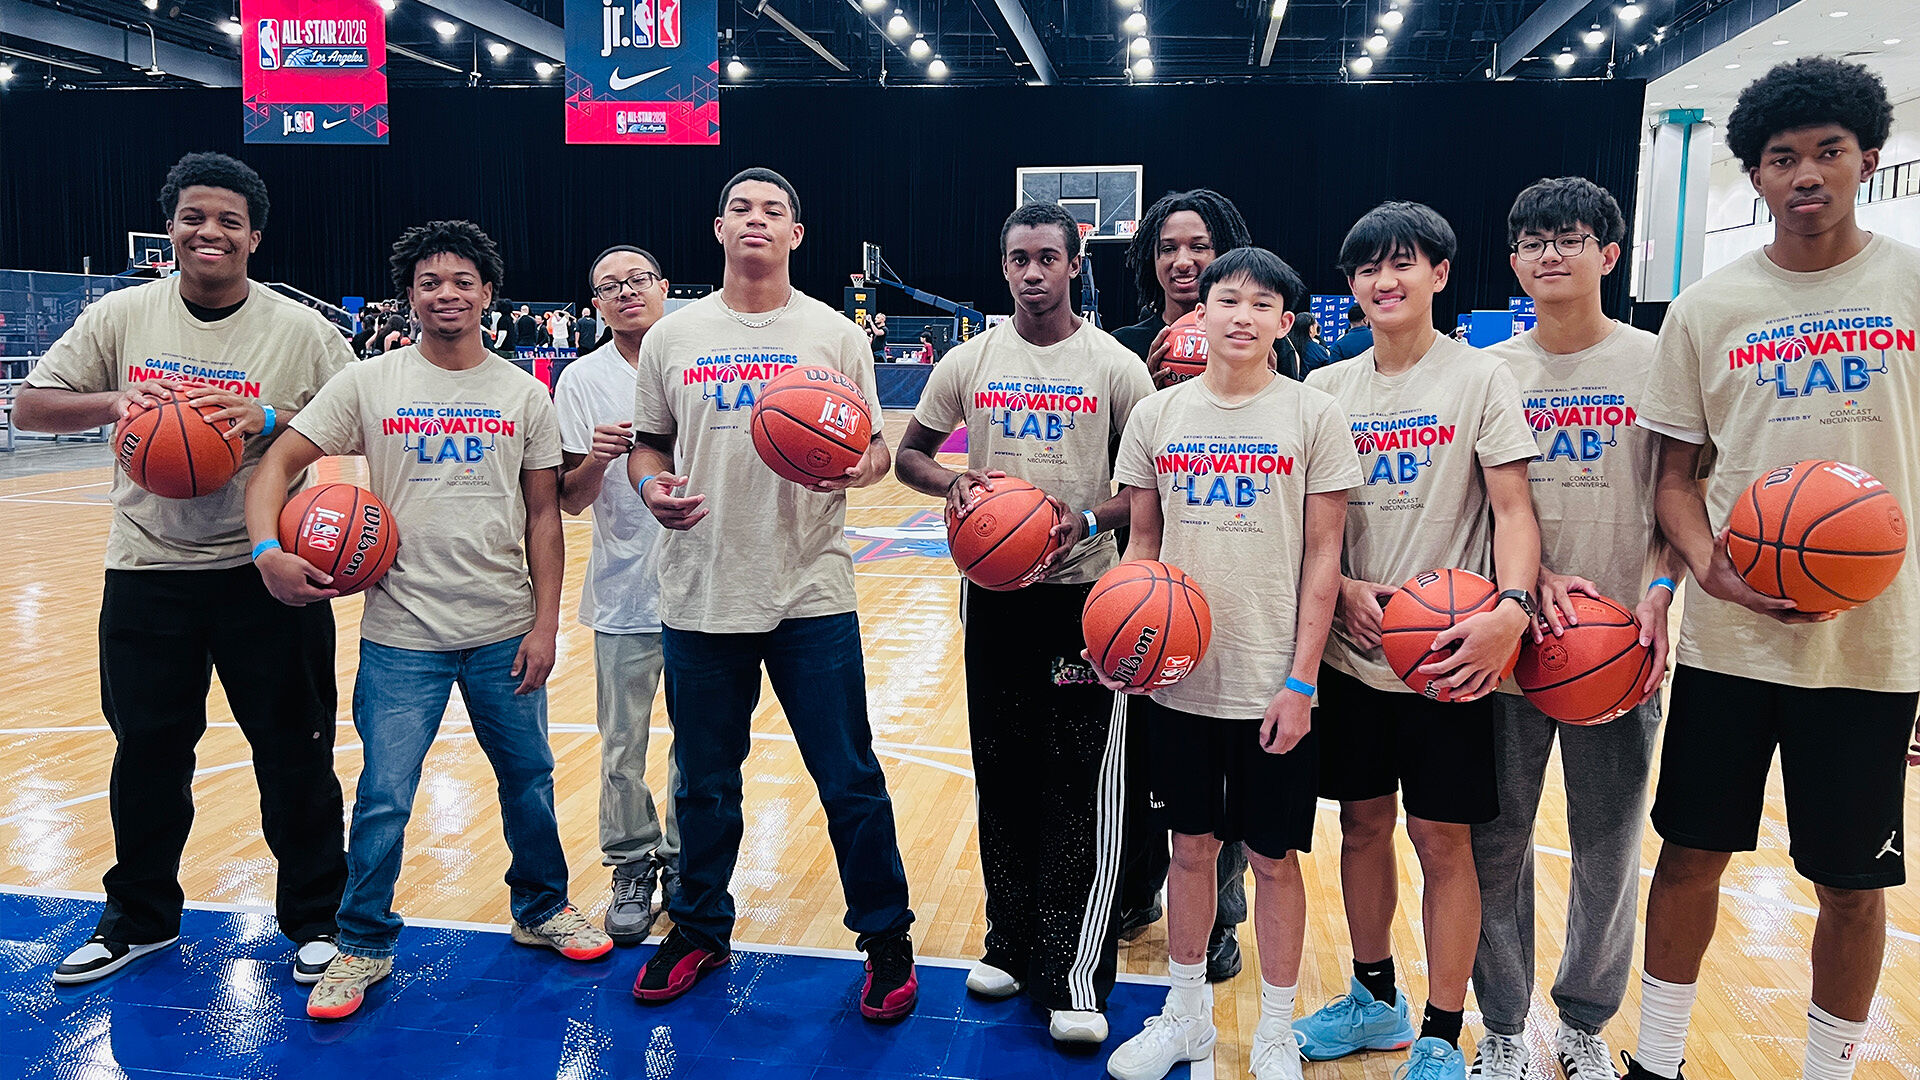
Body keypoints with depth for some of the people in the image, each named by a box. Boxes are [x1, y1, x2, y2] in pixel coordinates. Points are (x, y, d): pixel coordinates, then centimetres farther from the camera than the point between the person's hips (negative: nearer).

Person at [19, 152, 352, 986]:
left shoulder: (299, 330, -2)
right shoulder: (122, 316, 4)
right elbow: (30, 406, 5)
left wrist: (271, 421, -21)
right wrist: (114, 401, -15)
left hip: (267, 575, -2)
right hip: (148, 574, 2)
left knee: (295, 753, 5)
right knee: (147, 752, 15)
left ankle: (315, 919, 23)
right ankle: (140, 918, 35)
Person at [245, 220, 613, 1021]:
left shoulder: (524, 394, 3)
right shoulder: (367, 383, 0)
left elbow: (542, 515, 4)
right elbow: (281, 462, -1)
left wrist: (546, 623, -1)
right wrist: (268, 549, -19)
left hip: (505, 631, 2)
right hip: (402, 633, -1)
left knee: (529, 780, 13)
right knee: (384, 798, 1)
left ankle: (542, 910, 35)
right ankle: (363, 944, 22)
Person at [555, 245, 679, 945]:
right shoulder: (581, 380, 0)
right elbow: (570, 501, -1)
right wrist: (594, 459, -21)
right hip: (624, 592, 0)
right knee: (622, 749, 5)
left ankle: (683, 861, 28)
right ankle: (633, 868, 23)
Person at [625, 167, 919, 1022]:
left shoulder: (834, 334, 2)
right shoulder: (672, 336, 7)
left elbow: (877, 447, 4)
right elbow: (648, 441, 14)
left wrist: (858, 468, -18)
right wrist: (649, 484, -7)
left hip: (811, 594, -2)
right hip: (701, 596, 2)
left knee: (850, 780, 3)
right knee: (704, 784, 14)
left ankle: (886, 936, 22)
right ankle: (700, 930, 34)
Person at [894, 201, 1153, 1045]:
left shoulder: (1115, 366, -1)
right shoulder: (970, 361, 6)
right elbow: (908, 454, 12)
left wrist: (1091, 518, -18)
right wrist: (950, 484, -10)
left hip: (1084, 591, -3)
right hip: (994, 590, 3)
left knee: (1079, 786, -4)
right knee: (1003, 776, 11)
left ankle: (1074, 977, 4)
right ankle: (1011, 943, 27)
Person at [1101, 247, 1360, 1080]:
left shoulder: (1313, 417, -4)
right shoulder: (1155, 415, 3)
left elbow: (1323, 556, -4)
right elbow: (1144, 540, 10)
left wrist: (1299, 679, -9)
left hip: (1273, 683, -2)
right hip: (1178, 675, 2)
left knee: (1273, 857, 9)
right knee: (1191, 845, 14)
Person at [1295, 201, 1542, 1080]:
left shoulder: (1478, 378, -3)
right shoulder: (1328, 388, 7)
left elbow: (1512, 509, -9)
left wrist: (1512, 607, -25)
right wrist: (1343, 588, -9)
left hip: (1448, 655, -4)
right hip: (1351, 651, 4)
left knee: (1442, 840, 2)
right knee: (1363, 824, 14)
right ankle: (1374, 999, 33)